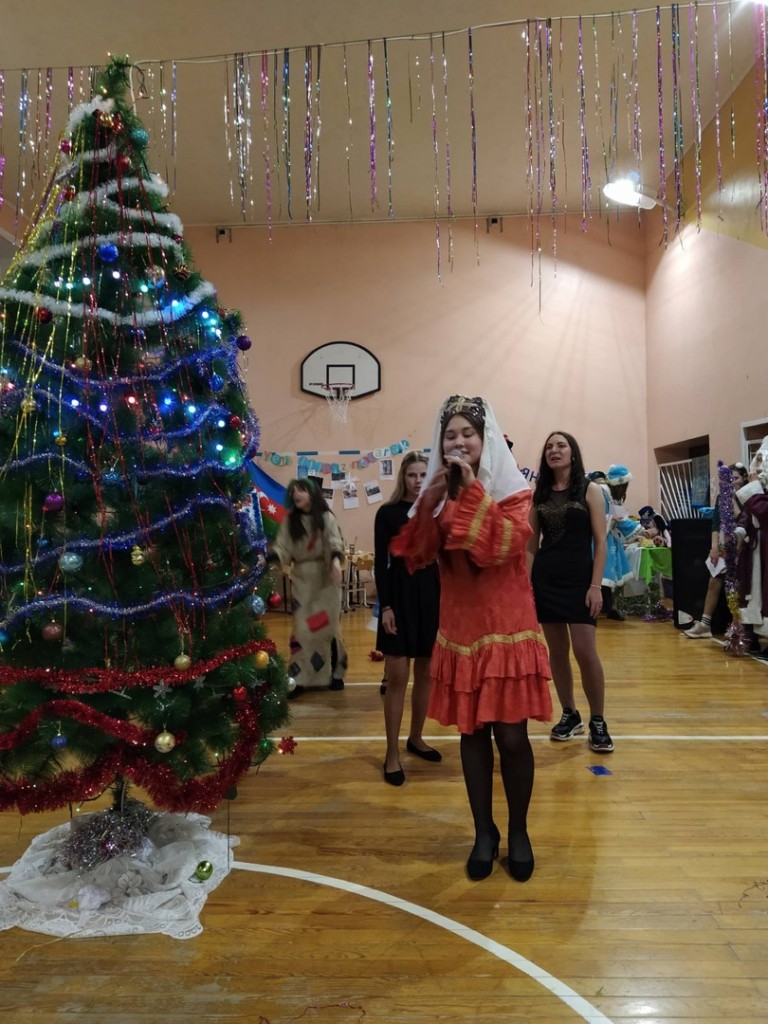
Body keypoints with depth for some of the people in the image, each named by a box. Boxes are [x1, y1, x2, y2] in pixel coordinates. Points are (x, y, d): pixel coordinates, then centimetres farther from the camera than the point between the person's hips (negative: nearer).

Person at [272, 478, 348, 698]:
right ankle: (300, 678, 6)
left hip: (325, 577, -2)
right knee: (302, 628, 0)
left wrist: (336, 559, -36)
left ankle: (334, 673, 21)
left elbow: (335, 541, -16)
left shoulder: (326, 517, -1)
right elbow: (281, 547, -2)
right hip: (301, 578, 2)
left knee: (328, 626, 6)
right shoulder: (289, 521, 7)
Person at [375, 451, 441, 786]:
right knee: (397, 677, -3)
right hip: (400, 594, -3)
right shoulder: (388, 513, -2)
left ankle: (416, 738, 29)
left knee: (425, 673, 11)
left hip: (432, 593, 3)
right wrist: (385, 606, -12)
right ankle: (392, 754, 7)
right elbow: (380, 563, -5)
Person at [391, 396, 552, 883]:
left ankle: (518, 831, 23)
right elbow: (417, 556, -5)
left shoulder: (513, 490, -3)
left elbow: (505, 545, -22)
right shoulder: (438, 494, 7)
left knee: (512, 735, 1)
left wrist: (472, 490, -21)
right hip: (459, 632, 3)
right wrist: (430, 501, -17)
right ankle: (484, 831, 26)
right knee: (472, 733, 10)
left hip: (508, 629, -3)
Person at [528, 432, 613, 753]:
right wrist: (526, 583, 3)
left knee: (585, 651, -7)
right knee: (557, 651, 9)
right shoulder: (539, 494, 8)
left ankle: (597, 721, 10)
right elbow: (531, 545, 10)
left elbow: (600, 542, -5)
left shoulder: (589, 490, -1)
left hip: (579, 578, -3)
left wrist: (596, 585, -12)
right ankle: (569, 715, 24)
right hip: (545, 579, 4)